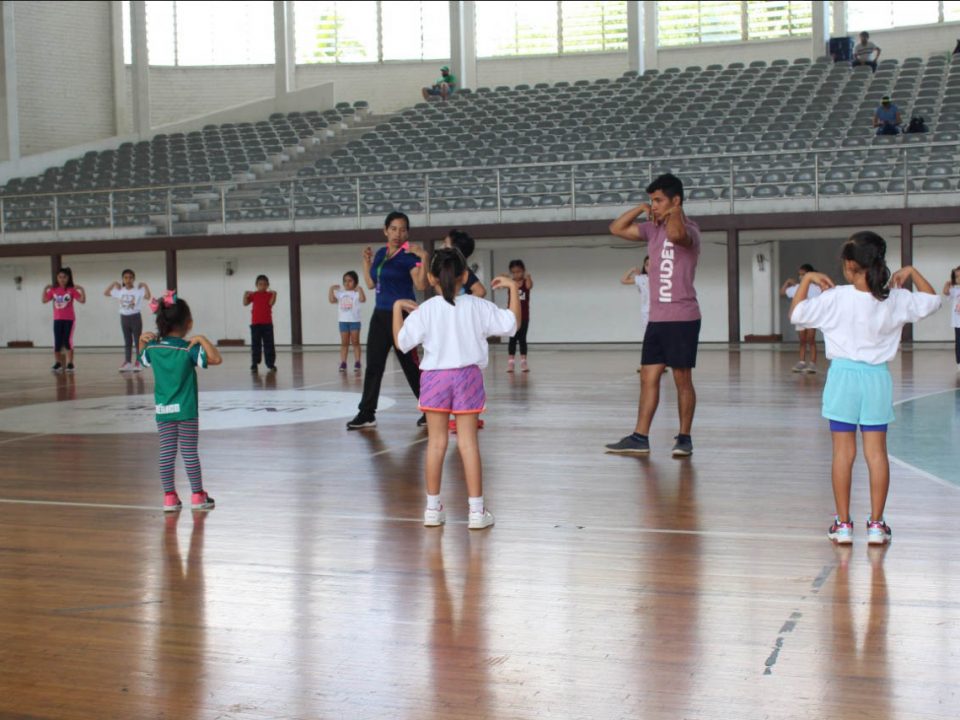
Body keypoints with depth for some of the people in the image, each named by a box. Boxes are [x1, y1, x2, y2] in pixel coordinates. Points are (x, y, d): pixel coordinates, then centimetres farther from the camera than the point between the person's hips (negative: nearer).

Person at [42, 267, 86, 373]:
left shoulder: (72, 290, -5)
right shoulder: (53, 290, 4)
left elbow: (82, 301, -11)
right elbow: (44, 301, 5)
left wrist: (82, 290, -21)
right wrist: (45, 289, -2)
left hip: (69, 319, -3)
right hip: (57, 319, 3)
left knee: (67, 341, -5)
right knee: (57, 342, 3)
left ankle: (70, 364, 2)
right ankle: (57, 363, 14)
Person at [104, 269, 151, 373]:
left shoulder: (138, 290, -9)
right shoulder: (119, 290, 4)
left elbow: (148, 296, -24)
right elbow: (105, 293, 9)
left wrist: (145, 285, -21)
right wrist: (113, 284, 4)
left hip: (135, 317, -5)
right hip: (124, 318, 5)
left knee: (138, 341, 0)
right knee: (127, 342, 10)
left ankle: (137, 363, 4)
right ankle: (127, 363, 12)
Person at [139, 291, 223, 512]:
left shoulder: (152, 347, 0)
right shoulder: (189, 349, -14)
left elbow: (143, 360, 22)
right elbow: (216, 359, -24)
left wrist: (142, 340, 16)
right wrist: (201, 339, -20)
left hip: (163, 411, 4)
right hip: (186, 410, -3)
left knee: (166, 453, 7)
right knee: (190, 452, 5)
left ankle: (169, 497, 11)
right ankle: (197, 496, 14)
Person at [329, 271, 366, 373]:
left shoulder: (356, 293, -7)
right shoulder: (340, 293, 7)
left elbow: (363, 299, -25)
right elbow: (332, 300, -4)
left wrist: (359, 289, -25)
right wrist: (331, 289, -4)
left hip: (354, 320, -4)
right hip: (343, 320, 4)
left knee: (355, 342, 1)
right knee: (344, 343, 6)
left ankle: (357, 363, 4)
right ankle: (343, 363, 7)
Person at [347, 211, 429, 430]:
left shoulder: (409, 255, -9)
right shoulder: (380, 254, 12)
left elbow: (421, 285, -20)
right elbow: (371, 283, 19)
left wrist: (424, 257, -28)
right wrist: (367, 260, 12)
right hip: (380, 315, 7)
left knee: (410, 365, -1)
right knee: (373, 364, 5)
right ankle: (367, 414, 9)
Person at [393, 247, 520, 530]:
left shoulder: (425, 310, -6)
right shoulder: (477, 306, -4)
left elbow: (402, 342, -4)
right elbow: (511, 324, 1)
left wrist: (397, 308, 7)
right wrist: (513, 288, 9)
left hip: (435, 378, 0)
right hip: (467, 377, 0)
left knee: (436, 443, 7)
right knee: (468, 443, 1)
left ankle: (433, 508, 13)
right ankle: (476, 511, 2)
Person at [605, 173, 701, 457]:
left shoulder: (689, 230, -10)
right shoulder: (653, 229, 12)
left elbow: (676, 233, -35)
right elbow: (617, 229, 17)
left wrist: (673, 213, -17)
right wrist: (641, 209, 6)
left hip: (682, 319, -7)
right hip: (656, 318, 7)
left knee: (682, 380, 1)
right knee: (648, 377, 5)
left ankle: (684, 438, 10)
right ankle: (640, 438, 7)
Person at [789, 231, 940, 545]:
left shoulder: (836, 298, -12)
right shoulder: (895, 300, -3)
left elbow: (796, 314, -7)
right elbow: (932, 300, 13)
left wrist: (807, 280, 2)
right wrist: (911, 272, 18)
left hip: (844, 376, -2)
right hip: (877, 379, 2)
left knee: (843, 452, 4)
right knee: (877, 451, 7)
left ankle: (843, 524, 8)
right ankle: (876, 524, 10)